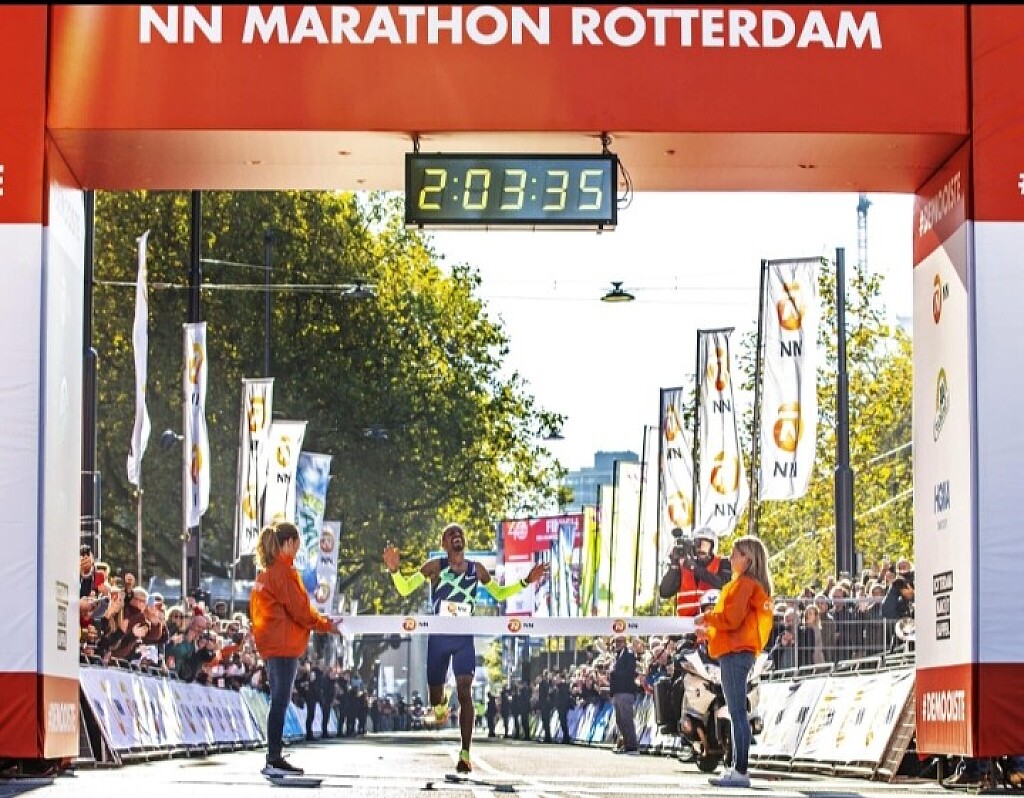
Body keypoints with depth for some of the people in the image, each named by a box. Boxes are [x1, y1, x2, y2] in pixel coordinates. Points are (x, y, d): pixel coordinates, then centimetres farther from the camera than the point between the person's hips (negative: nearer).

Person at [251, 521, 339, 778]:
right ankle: (274, 759, -9)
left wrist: (319, 620, 17)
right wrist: (326, 624, -1)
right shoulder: (284, 570, -13)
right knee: (281, 701, -8)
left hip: (270, 642, 10)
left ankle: (274, 758, 14)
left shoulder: (267, 569, 16)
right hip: (285, 643, -10)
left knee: (278, 701, 12)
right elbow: (299, 609, -14)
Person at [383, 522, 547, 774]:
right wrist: (394, 570, -25)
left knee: (465, 692, -15)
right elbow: (405, 589, -5)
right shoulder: (435, 566, -6)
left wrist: (525, 582, 2)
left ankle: (465, 754, -16)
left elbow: (500, 594, 15)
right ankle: (440, 703, 52)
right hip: (438, 638, 0)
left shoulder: (476, 570, 1)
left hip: (464, 640, 0)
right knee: (435, 693, 9)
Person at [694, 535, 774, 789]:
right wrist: (709, 631, 22)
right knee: (737, 712, 11)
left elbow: (731, 618, -17)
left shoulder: (743, 583, -9)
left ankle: (740, 771, -16)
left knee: (737, 712, -13)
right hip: (738, 651, 11)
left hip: (735, 653, -11)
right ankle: (737, 769, 12)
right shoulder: (753, 585, 21)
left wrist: (706, 617, -3)